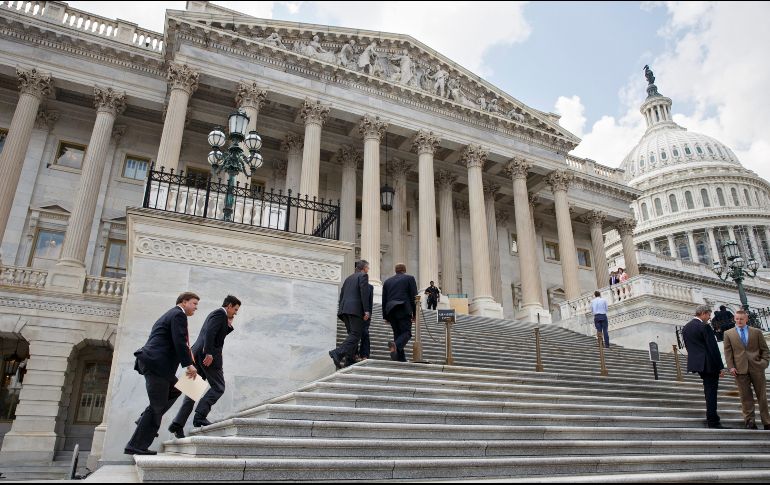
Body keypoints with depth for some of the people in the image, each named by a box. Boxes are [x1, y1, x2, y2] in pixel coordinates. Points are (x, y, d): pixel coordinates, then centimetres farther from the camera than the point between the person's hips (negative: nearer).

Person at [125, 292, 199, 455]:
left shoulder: (170, 315, 26)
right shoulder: (179, 315, -6)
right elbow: (179, 342, -16)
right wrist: (189, 364, -14)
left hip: (151, 362, 10)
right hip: (156, 363, -10)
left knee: (175, 389, 21)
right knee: (157, 406, -5)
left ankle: (146, 421, 16)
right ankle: (136, 446, 0)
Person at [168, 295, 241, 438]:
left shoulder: (215, 313, 26)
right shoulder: (220, 313, -4)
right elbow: (210, 332, -19)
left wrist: (229, 325, 20)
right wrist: (209, 353, -24)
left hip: (197, 354, 10)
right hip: (208, 355, -10)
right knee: (218, 387, -3)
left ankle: (178, 424, 3)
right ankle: (200, 417, -12)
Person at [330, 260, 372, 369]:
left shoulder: (349, 278, 25)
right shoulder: (363, 275, 3)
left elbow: (341, 294, 22)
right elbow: (364, 293, -10)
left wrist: (340, 310, 23)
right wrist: (366, 310, -14)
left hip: (344, 308, 8)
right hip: (355, 309, -8)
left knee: (352, 334, 13)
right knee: (355, 335, -10)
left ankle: (349, 359, 4)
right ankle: (338, 353, -27)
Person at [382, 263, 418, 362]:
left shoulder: (387, 281, 18)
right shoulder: (409, 278, 7)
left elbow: (384, 300, 17)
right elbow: (413, 297, 0)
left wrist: (385, 316, 21)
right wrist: (414, 314, 3)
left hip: (390, 310, 5)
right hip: (403, 310, -4)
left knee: (397, 333, 11)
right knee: (406, 332, -2)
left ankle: (401, 359, 7)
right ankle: (396, 345, -32)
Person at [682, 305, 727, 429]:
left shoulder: (685, 328, 11)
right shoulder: (704, 326, -14)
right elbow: (713, 348, -15)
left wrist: (696, 361, 20)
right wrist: (720, 367, -12)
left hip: (696, 362, 8)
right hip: (709, 363, -8)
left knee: (708, 390, 21)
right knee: (711, 391, -2)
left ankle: (710, 417, 27)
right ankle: (712, 421, 1)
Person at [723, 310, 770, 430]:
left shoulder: (757, 332, 8)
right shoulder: (728, 334, 6)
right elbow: (728, 352, 3)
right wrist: (731, 367, -5)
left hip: (756, 367, 1)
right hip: (740, 369, -1)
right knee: (745, 396, 2)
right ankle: (749, 421, 9)